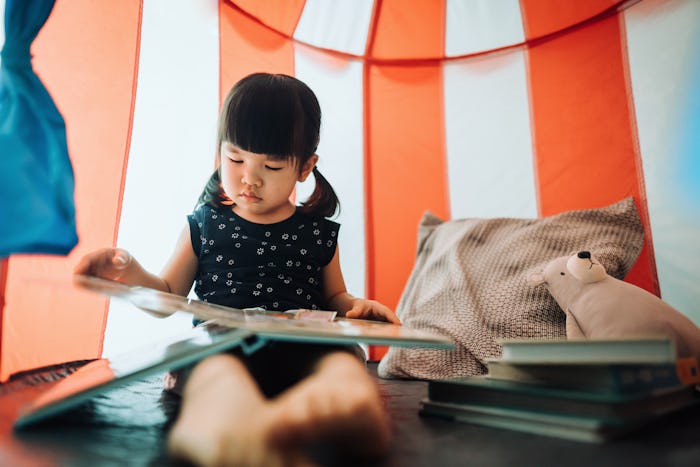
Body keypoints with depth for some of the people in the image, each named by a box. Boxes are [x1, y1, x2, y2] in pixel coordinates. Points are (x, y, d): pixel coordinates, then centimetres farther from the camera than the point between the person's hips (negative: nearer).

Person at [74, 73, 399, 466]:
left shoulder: (319, 232, 17)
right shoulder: (204, 225, 17)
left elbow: (334, 296, 26)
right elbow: (169, 296, 22)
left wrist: (358, 306, 2)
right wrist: (131, 274, 1)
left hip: (303, 348, 1)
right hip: (218, 343, 0)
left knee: (344, 360, -36)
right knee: (217, 366, -39)